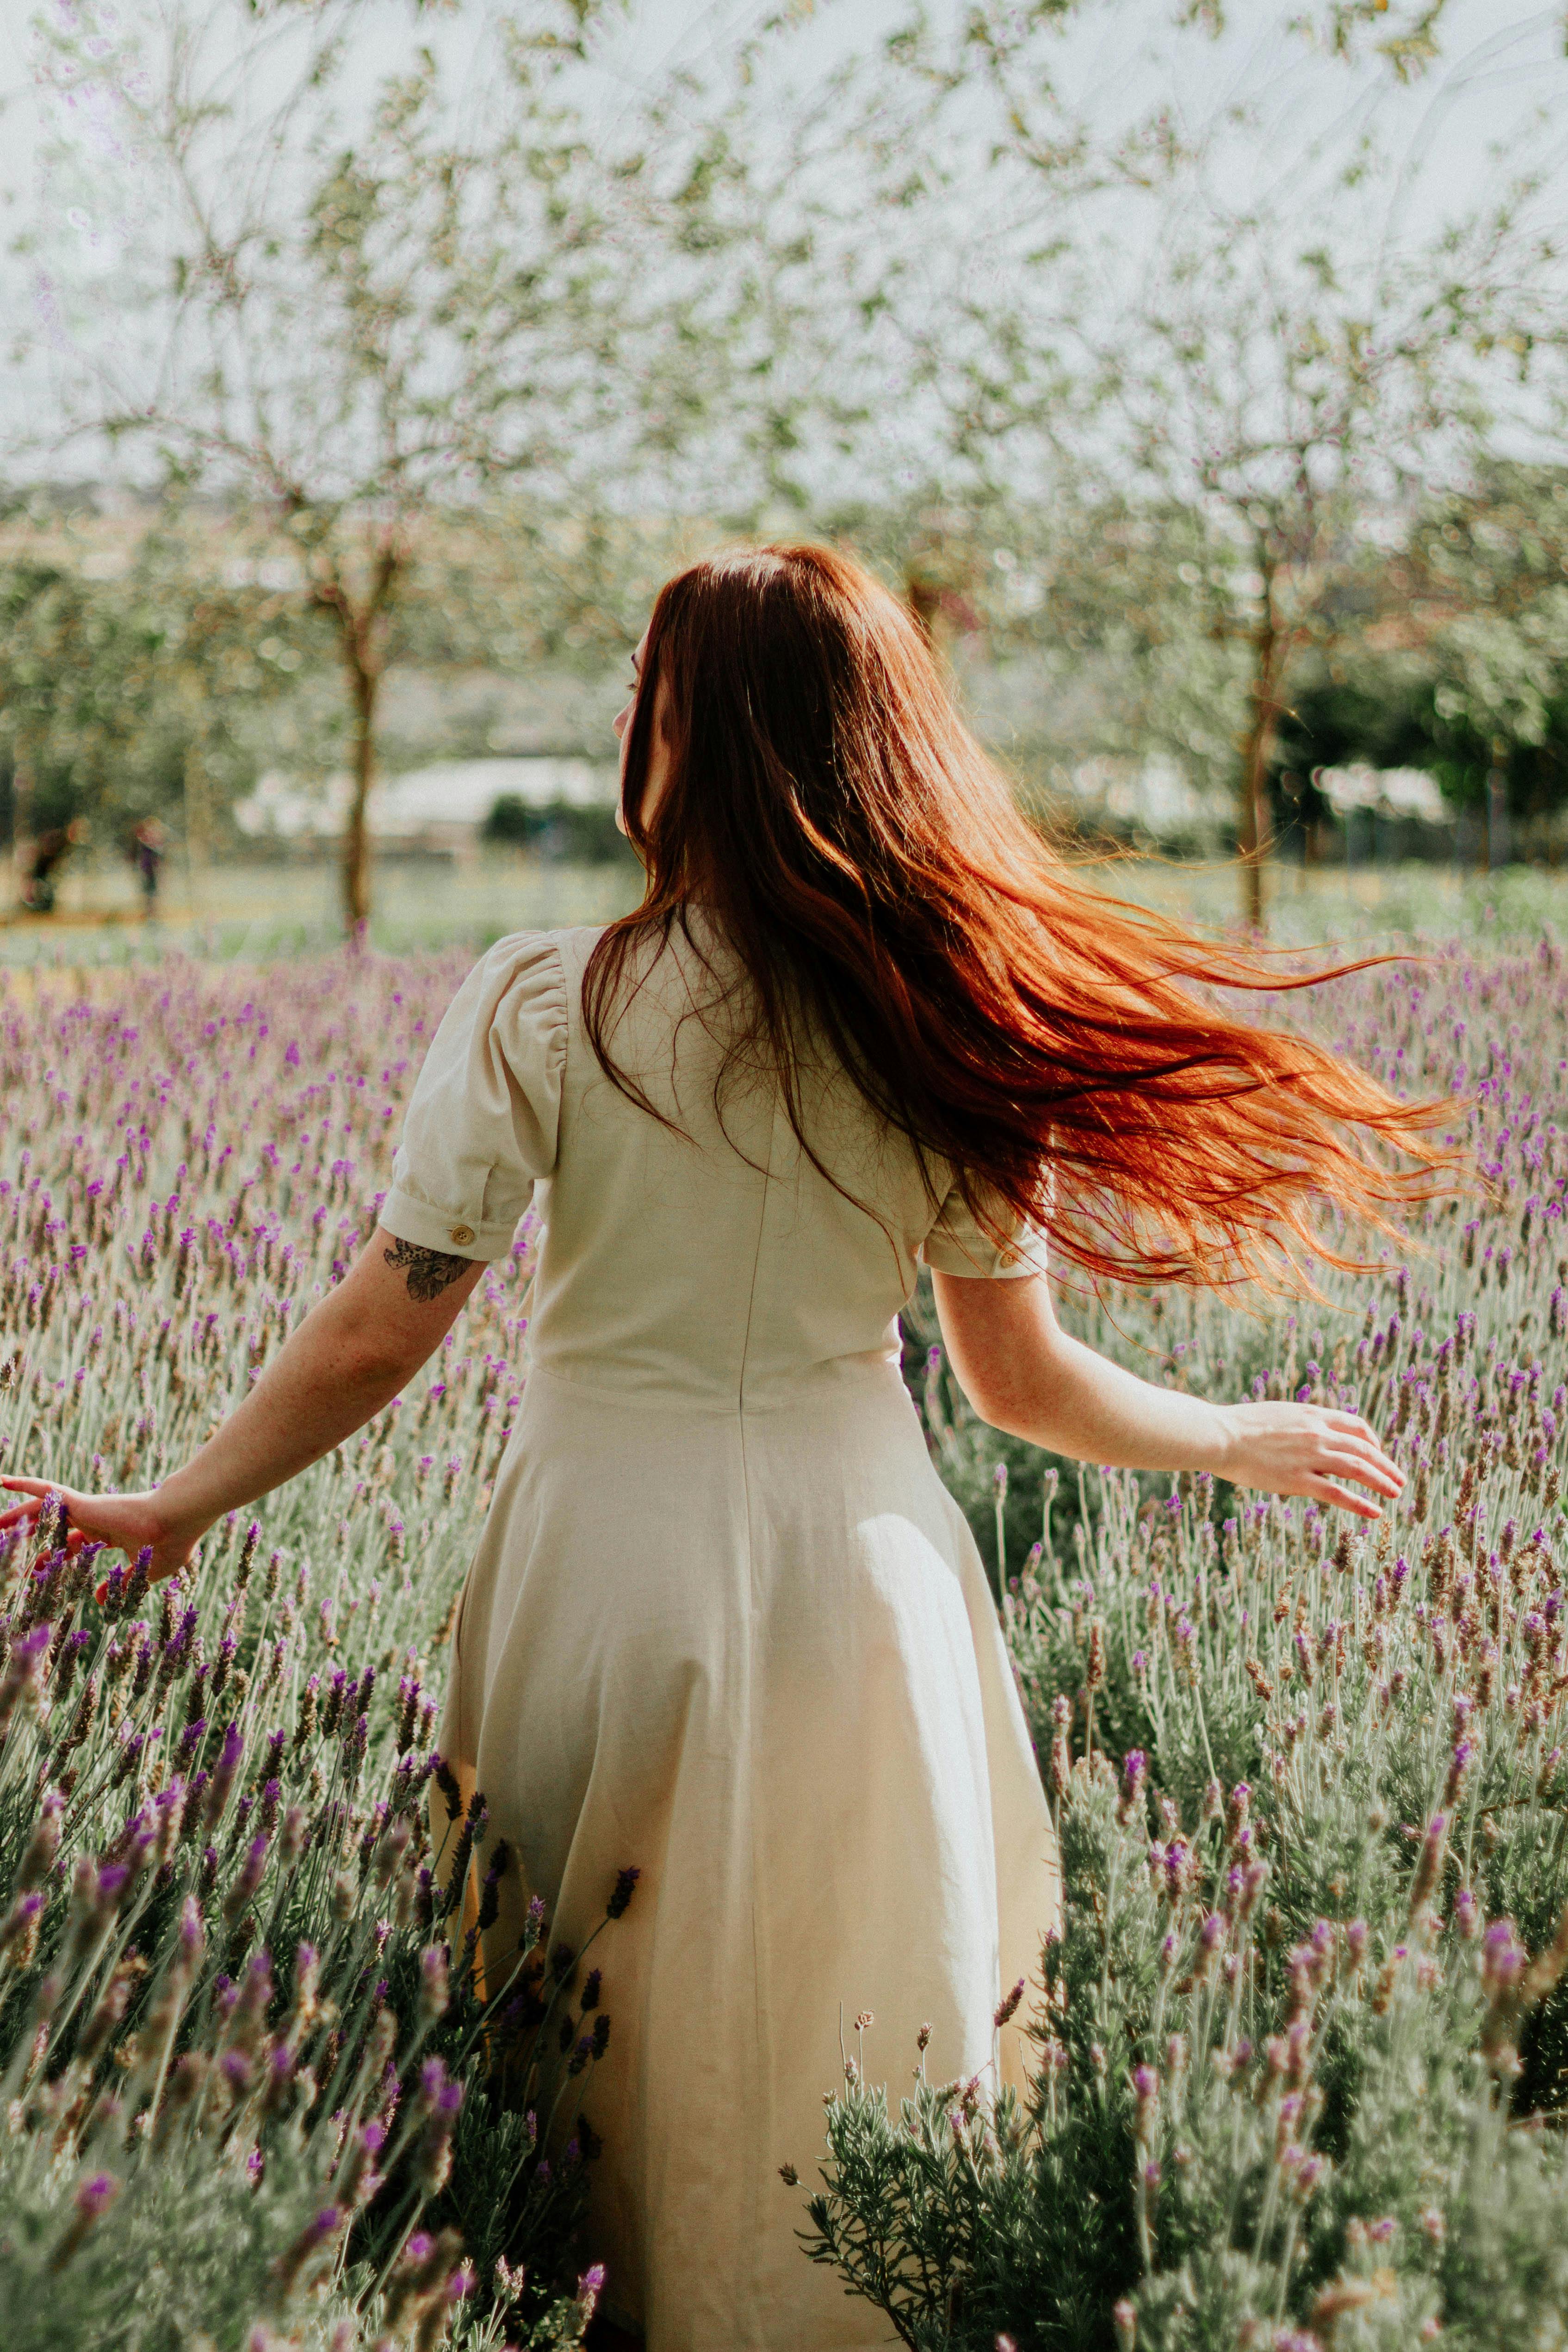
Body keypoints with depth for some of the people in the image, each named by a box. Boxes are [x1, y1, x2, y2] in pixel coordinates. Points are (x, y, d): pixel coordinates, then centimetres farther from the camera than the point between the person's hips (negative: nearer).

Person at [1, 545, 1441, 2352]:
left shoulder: (541, 1006, -13)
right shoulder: (945, 1030, -6)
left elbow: (375, 1338, -10)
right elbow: (1025, 1386, -1)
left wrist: (176, 1509, 5)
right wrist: (1246, 1444, 17)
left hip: (604, 1549, -2)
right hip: (860, 1551, 2)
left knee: (606, 2050, 18)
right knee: (853, 2059, 18)